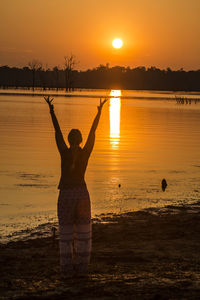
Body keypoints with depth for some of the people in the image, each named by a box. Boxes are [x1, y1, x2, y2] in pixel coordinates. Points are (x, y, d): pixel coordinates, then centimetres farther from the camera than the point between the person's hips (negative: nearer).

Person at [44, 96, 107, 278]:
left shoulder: (65, 152, -9)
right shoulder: (85, 153, -5)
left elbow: (57, 131, -1)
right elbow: (93, 132, 3)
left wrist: (51, 110, 7)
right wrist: (99, 112, 12)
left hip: (65, 194, -1)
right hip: (82, 193, 1)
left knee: (66, 233, 3)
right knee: (83, 232, 8)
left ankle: (67, 269, 2)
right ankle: (81, 268, 7)